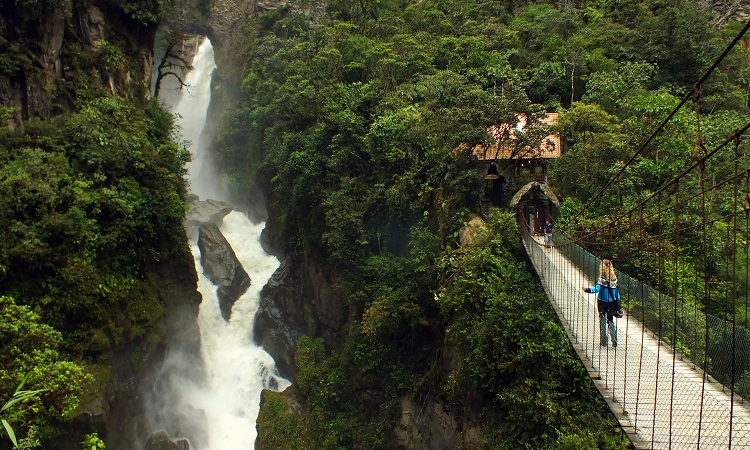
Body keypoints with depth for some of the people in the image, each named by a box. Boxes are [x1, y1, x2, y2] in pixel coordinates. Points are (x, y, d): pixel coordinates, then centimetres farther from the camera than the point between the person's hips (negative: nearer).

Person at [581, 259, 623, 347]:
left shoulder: (602, 278, -15)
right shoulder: (614, 278, 2)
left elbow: (597, 289, -26)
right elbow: (616, 291, 9)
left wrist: (587, 289, -33)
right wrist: (618, 302, 16)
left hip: (602, 301, -4)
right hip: (611, 303, 4)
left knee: (602, 321, 6)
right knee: (610, 321, 12)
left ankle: (603, 341, 9)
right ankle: (614, 341, 3)